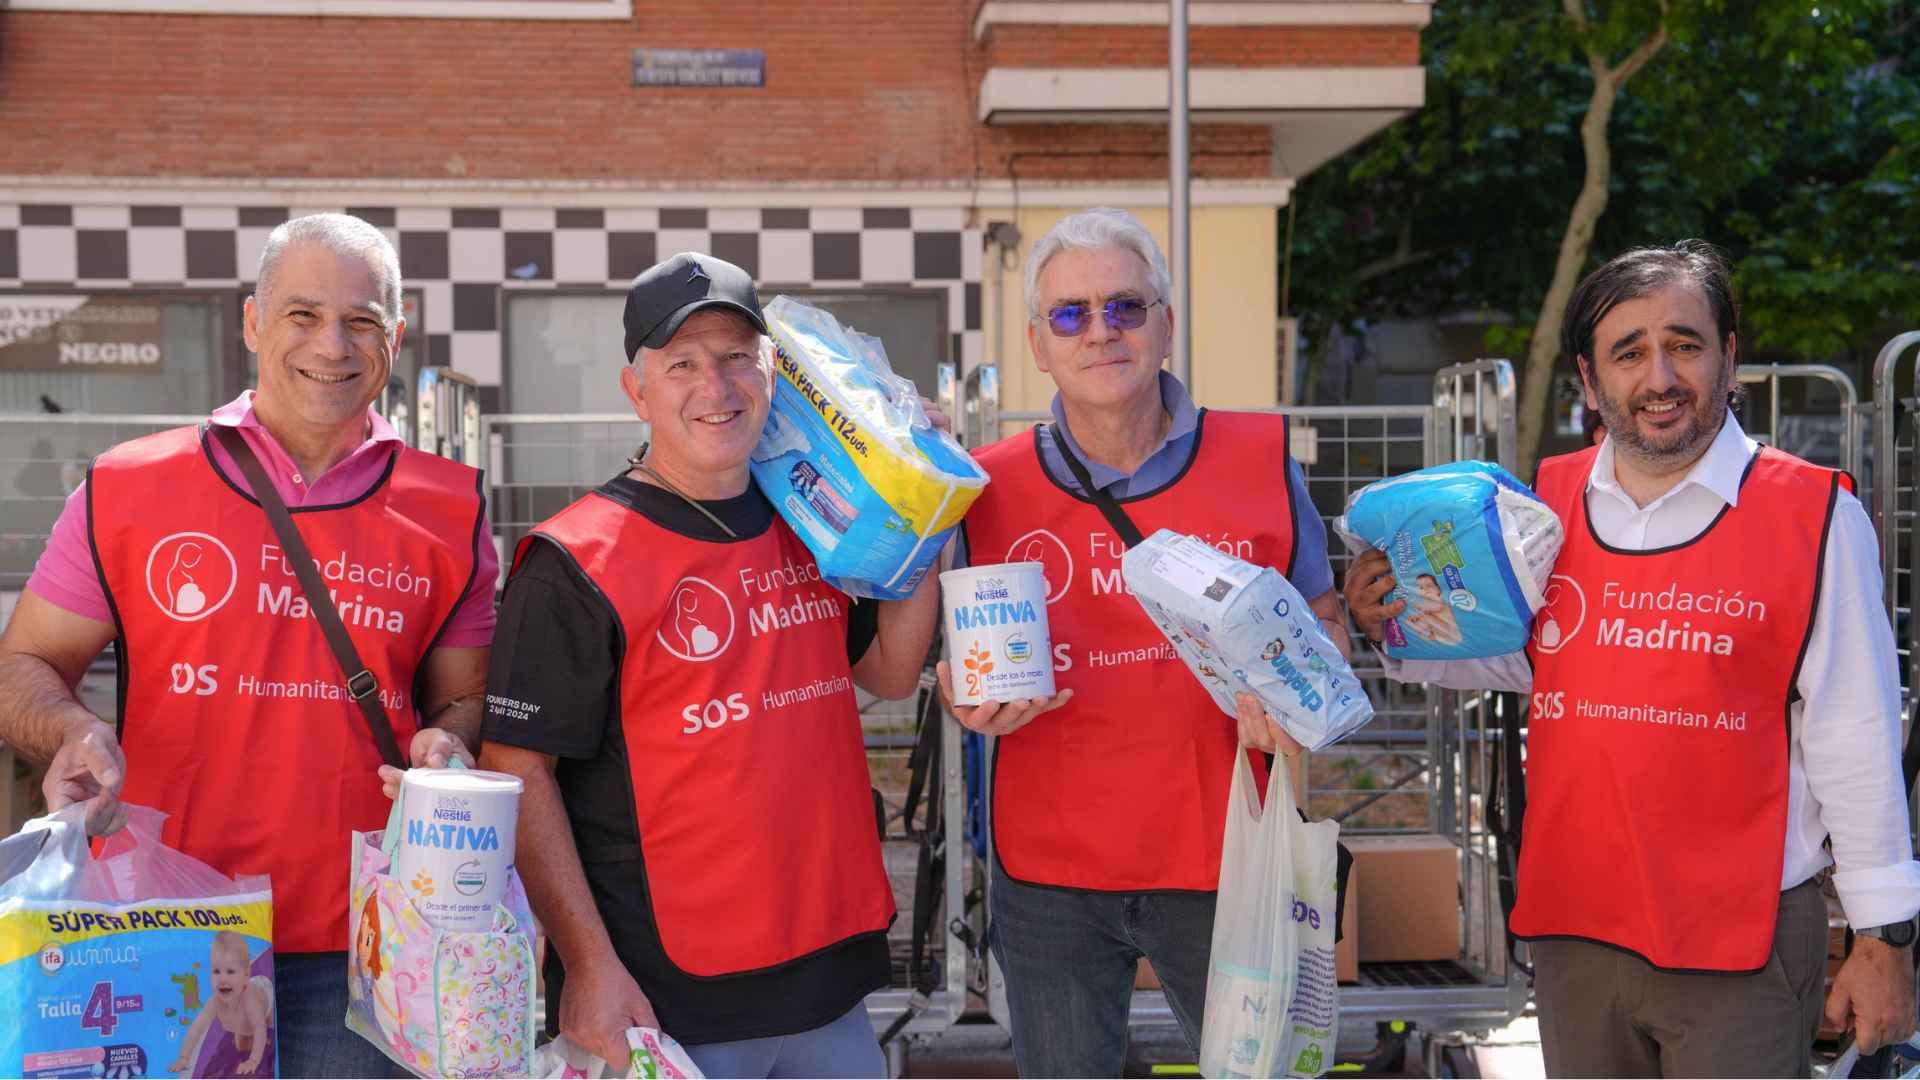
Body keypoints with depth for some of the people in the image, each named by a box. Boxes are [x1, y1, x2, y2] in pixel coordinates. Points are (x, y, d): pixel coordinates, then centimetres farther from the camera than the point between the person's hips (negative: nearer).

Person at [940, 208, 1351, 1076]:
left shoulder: (1262, 461, -4)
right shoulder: (991, 487, -2)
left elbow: (1325, 623, 8)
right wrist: (974, 702, -13)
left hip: (1219, 863, 0)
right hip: (1046, 871, 1)